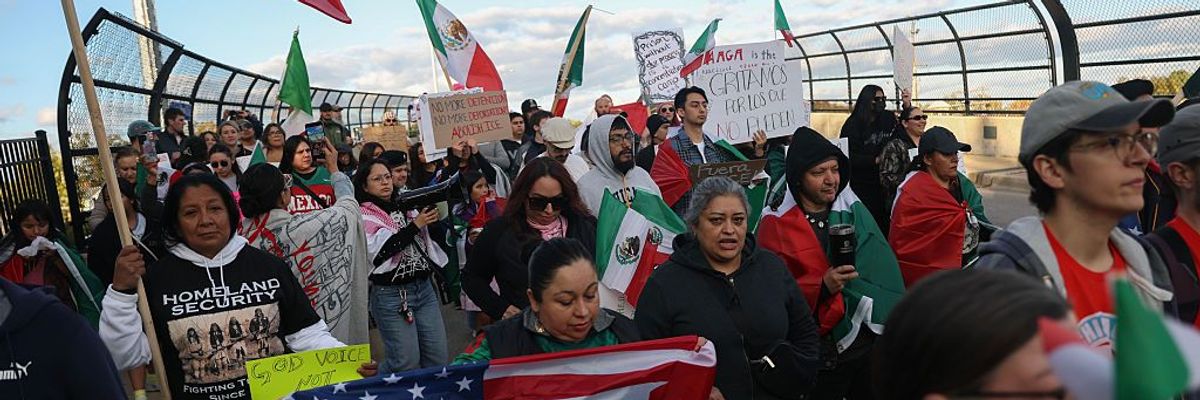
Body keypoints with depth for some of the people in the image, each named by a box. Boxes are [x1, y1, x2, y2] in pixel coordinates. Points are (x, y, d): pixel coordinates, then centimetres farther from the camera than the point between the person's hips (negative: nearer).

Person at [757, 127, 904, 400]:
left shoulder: (853, 211, 4)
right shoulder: (777, 225, -8)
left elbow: (882, 271, 3)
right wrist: (821, 287, -22)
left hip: (868, 339, 4)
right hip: (817, 350, -4)